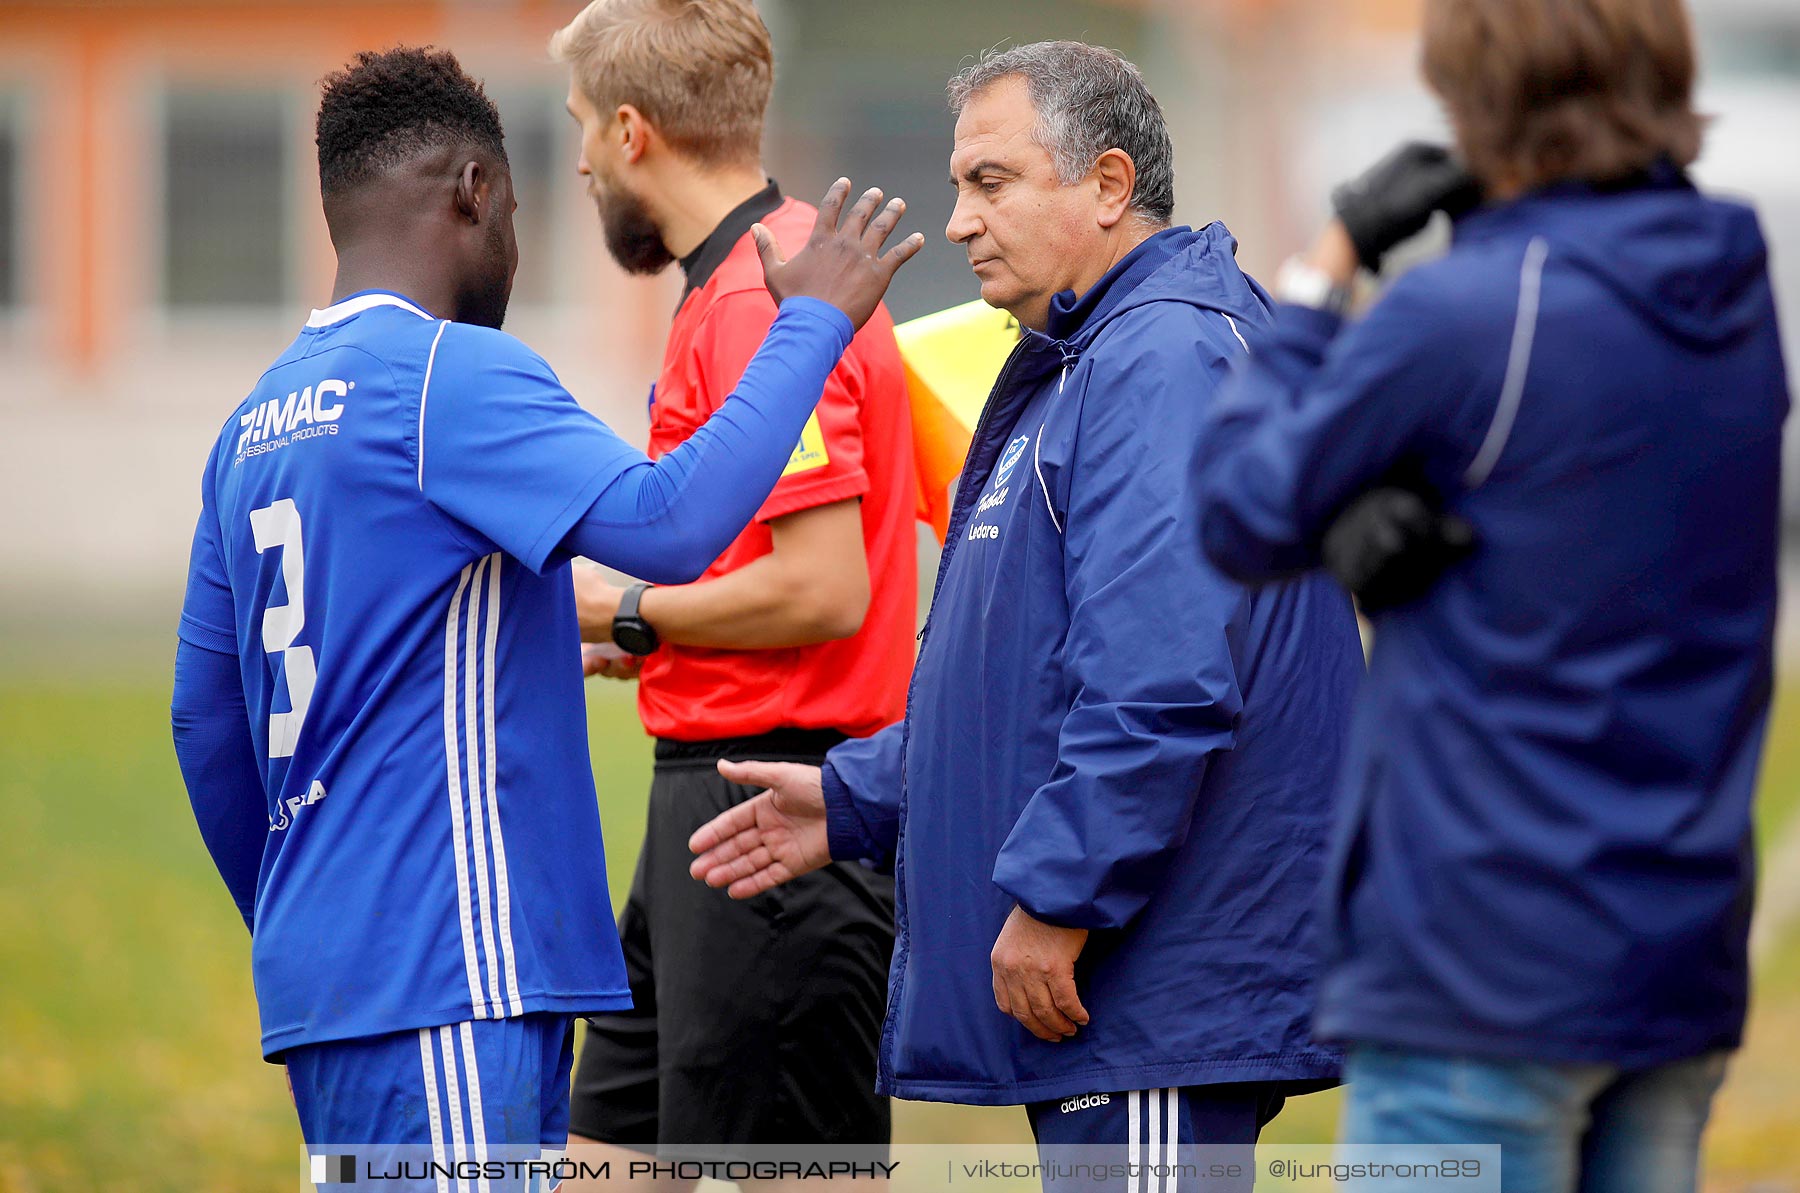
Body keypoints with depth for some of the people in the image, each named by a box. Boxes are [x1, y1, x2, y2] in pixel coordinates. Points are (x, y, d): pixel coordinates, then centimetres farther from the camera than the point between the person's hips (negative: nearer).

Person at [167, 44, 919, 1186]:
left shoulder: (257, 425, 17)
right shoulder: (451, 374, -9)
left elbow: (206, 724, 21)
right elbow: (667, 523, -22)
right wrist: (813, 322, -11)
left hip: (322, 966, 9)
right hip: (439, 971, -9)